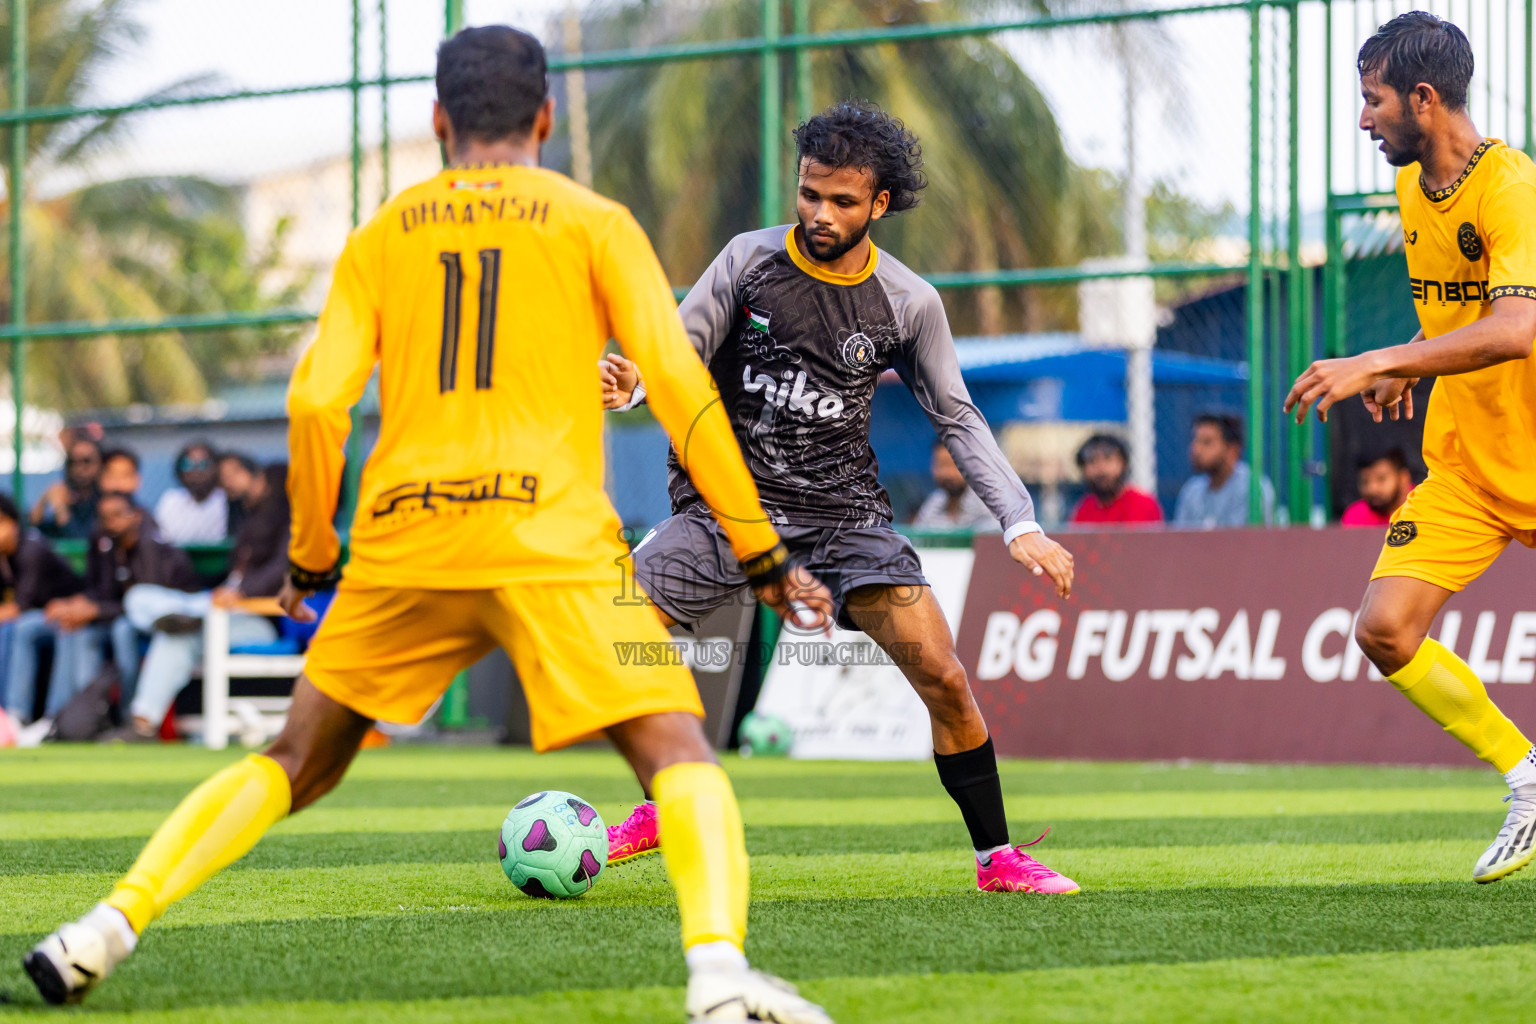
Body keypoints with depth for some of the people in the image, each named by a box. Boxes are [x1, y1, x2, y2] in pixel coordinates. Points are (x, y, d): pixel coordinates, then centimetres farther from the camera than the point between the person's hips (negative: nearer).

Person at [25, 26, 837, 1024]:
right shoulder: (593, 222, 10)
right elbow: (678, 383, 2)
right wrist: (762, 553, 5)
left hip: (402, 541, 3)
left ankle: (111, 925, 8)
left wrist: (310, 557, 21)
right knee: (680, 755, -6)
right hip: (548, 535, -3)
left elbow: (316, 402, 8)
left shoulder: (383, 236, 17)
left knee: (299, 761, 19)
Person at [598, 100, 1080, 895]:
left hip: (844, 512, 0)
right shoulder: (748, 262, -5)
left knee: (943, 679, -13)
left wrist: (1019, 523, -5)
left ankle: (996, 857, 5)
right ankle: (664, 808, 9)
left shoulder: (909, 304, -3)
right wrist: (631, 383, -29)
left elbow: (957, 419, 5)